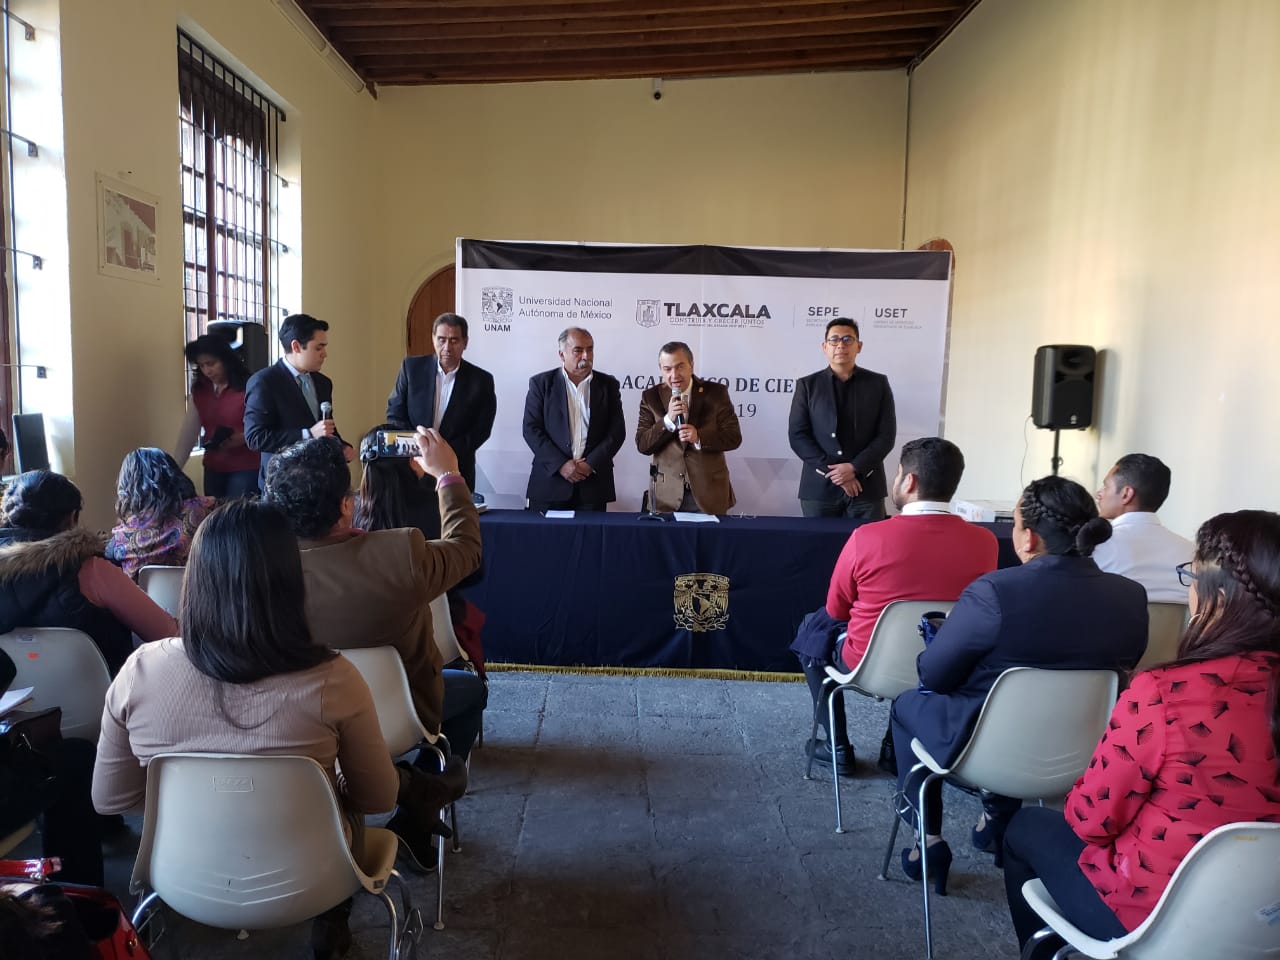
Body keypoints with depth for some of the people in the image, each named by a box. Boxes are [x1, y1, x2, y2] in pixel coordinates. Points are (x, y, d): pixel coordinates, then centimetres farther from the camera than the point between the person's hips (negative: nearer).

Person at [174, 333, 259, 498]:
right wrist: (173, 469, -4)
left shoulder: (247, 387, -10)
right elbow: (188, 434, 3)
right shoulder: (199, 391, 7)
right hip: (213, 469, 5)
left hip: (245, 469, -5)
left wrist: (242, 438, -27)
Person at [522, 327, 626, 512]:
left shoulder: (608, 385, 9)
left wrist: (591, 464, -8)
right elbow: (531, 429, -2)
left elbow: (617, 431, 4)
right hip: (550, 481, -1)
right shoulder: (541, 383, 4)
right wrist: (561, 464, -12)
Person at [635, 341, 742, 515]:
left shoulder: (716, 392, -1)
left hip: (709, 492, -1)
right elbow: (642, 445, -3)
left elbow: (734, 437, -4)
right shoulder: (651, 397, 2)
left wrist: (699, 437, -20)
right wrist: (668, 420, -18)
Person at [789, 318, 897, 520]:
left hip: (866, 487, 1)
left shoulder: (878, 383, 7)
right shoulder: (807, 385, 6)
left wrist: (854, 468, -12)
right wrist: (833, 472, -11)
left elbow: (886, 435, 2)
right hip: (820, 488, 0)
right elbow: (798, 435, -2)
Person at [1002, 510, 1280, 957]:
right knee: (1053, 825, 27)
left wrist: (1076, 809, 6)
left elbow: (1092, 817, -17)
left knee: (1027, 829, 20)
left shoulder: (1164, 693, -29)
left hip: (1158, 917, -5)